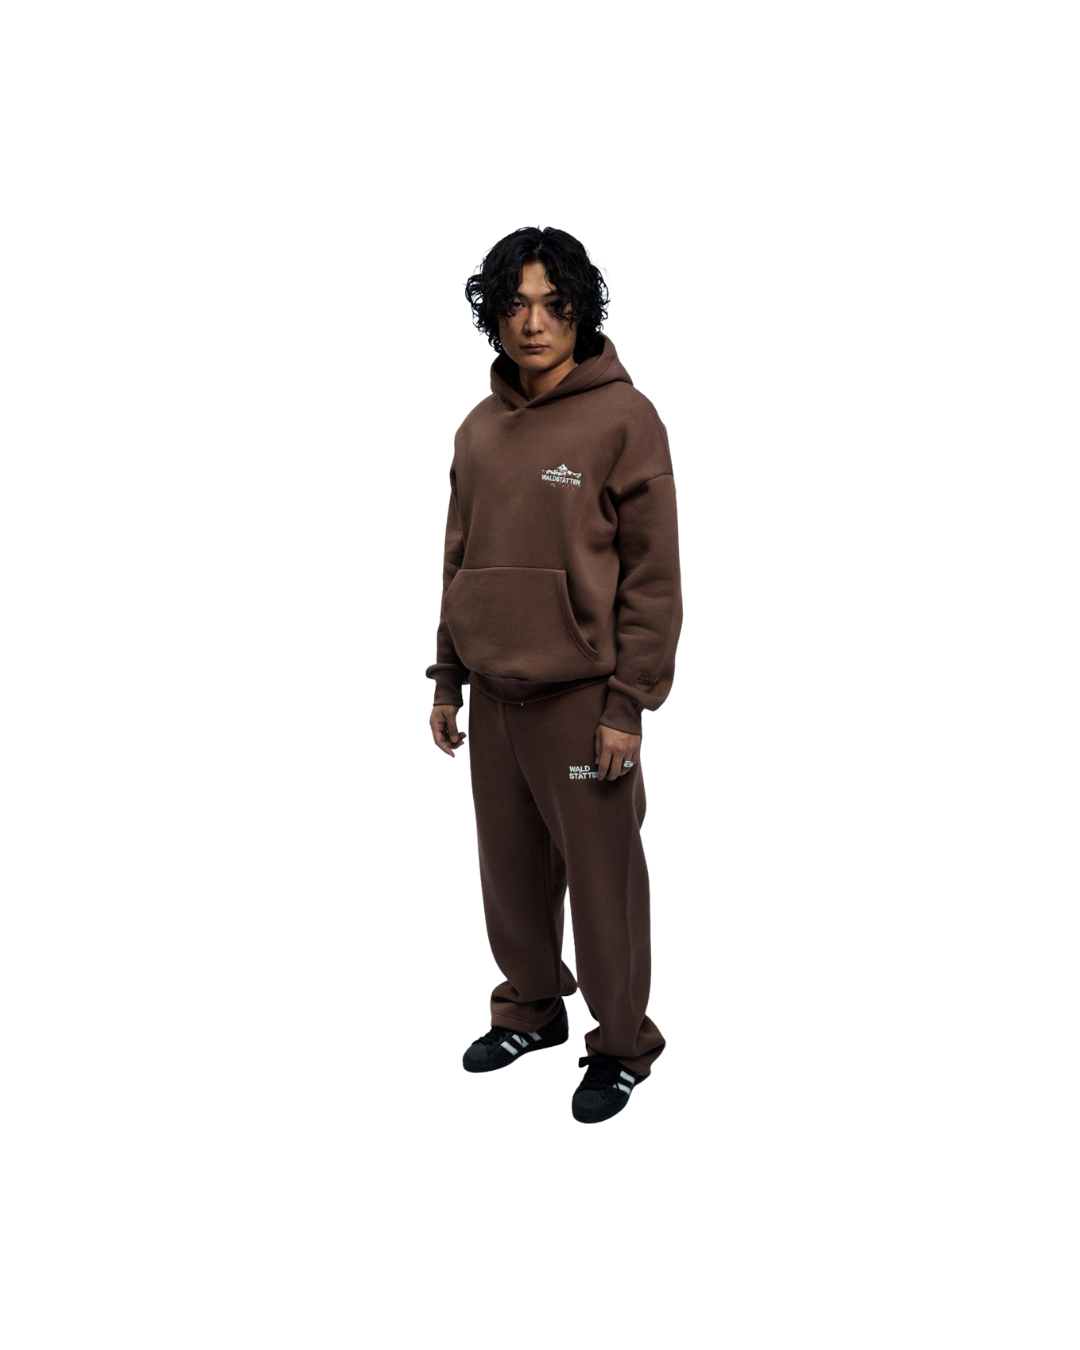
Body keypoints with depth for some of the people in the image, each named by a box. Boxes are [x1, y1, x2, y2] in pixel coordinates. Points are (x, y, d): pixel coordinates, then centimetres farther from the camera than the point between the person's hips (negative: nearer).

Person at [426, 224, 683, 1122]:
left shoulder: (623, 419, -9)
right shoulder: (478, 430, 9)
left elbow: (655, 578, -10)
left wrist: (629, 708, -13)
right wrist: (447, 682, 13)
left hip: (581, 696, -5)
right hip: (493, 691, 5)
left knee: (602, 879, 2)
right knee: (510, 869, 14)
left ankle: (623, 1046, 17)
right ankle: (532, 1008, 33)